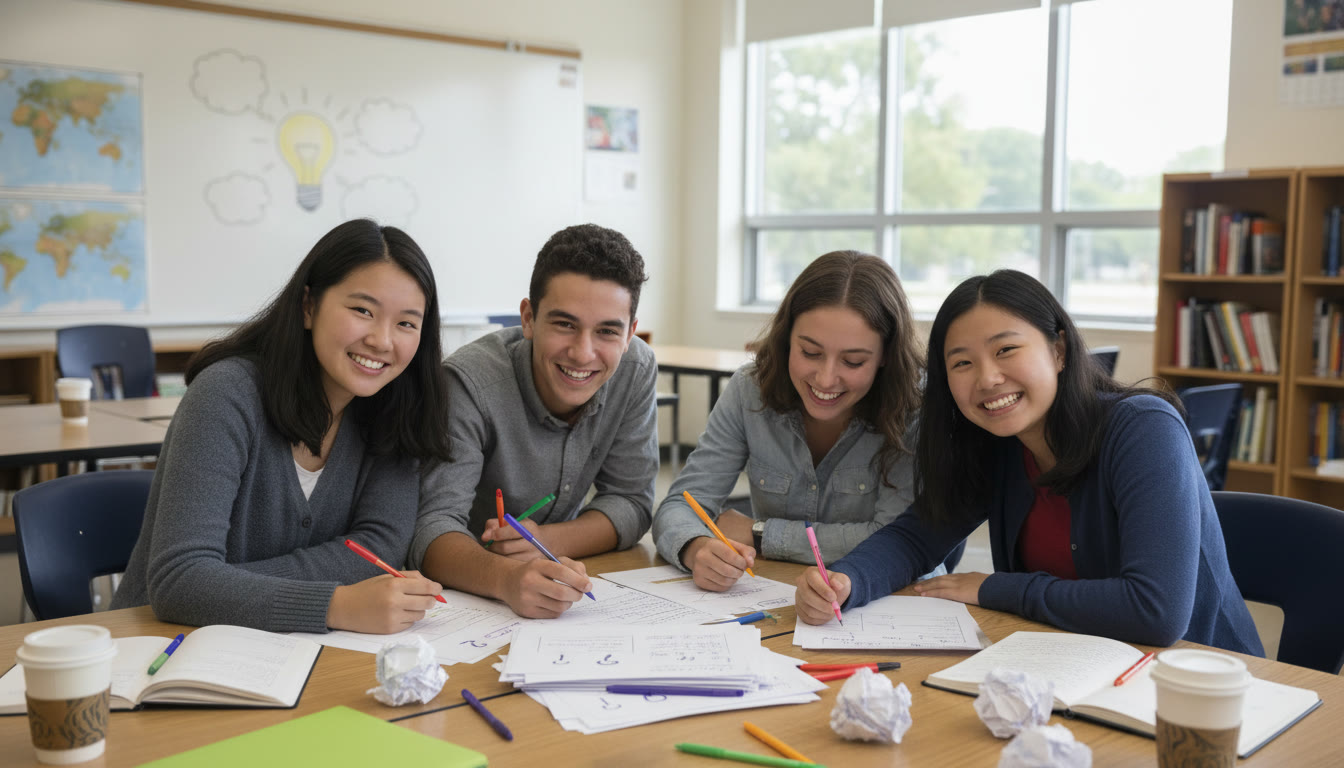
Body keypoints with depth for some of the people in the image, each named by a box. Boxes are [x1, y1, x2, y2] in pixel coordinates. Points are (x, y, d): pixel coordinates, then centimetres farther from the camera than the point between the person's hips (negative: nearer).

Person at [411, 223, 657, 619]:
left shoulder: (635, 370, -10)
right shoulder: (470, 382, -23)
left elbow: (631, 501, -5)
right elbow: (433, 525, -28)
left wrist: (549, 540, -24)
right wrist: (506, 578, -48)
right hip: (469, 588, -3)